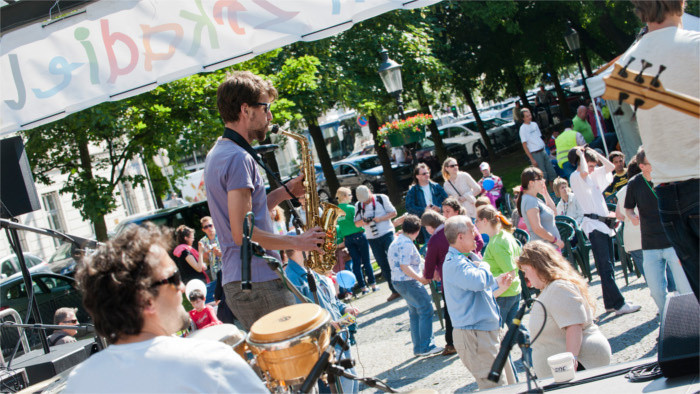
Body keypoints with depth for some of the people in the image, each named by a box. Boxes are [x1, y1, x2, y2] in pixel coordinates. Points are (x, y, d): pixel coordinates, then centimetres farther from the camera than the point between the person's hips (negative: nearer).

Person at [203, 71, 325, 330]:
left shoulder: (217, 154, 17)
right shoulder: (238, 158, -15)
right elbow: (243, 233, -21)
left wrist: (286, 191, 13)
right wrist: (297, 242, -11)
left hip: (236, 283, 10)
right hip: (258, 283, -10)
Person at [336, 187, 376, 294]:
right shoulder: (351, 208, -13)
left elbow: (339, 227, 7)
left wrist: (342, 238, 14)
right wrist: (364, 229, 7)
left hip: (347, 239, 5)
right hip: (358, 235, -5)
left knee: (356, 262, 7)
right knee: (366, 261, 3)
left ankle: (363, 287, 8)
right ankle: (373, 284, 7)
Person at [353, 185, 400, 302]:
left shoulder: (381, 198, -1)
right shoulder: (358, 205, 8)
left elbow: (393, 213, -1)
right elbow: (356, 223, 11)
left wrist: (379, 219, -15)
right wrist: (363, 222, -13)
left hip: (387, 234, -3)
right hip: (372, 239, 4)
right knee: (383, 265, 3)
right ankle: (395, 291, 10)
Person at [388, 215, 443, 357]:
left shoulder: (397, 241, 14)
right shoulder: (406, 243, -18)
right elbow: (404, 266, -25)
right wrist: (421, 279, -21)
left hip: (398, 281, 11)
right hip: (408, 282, -11)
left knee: (415, 313, 17)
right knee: (426, 310, -6)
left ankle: (418, 347, 22)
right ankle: (426, 346, -4)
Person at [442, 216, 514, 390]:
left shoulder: (462, 260, 18)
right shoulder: (454, 263, -18)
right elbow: (479, 281, -35)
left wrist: (498, 287, 13)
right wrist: (484, 266, -14)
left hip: (486, 333, 11)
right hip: (474, 335, -11)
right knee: (495, 387, -11)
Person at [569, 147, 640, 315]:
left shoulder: (594, 175, 17)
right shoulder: (575, 177, -8)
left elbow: (610, 167, 16)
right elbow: (584, 172, -30)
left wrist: (595, 153, 11)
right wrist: (581, 155, -14)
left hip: (604, 222, 9)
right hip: (593, 224, -9)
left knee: (608, 265, 11)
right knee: (605, 267, -10)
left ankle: (611, 303, 17)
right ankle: (619, 304, -13)